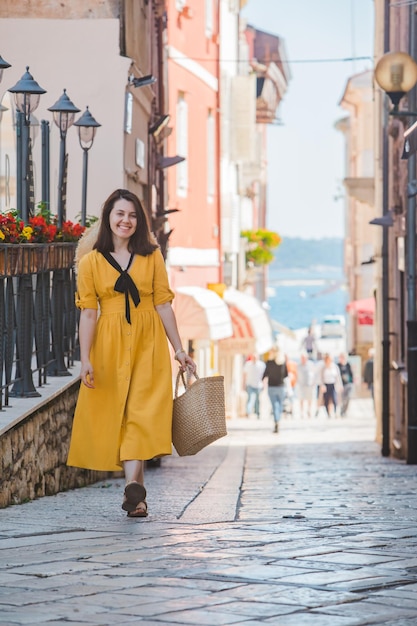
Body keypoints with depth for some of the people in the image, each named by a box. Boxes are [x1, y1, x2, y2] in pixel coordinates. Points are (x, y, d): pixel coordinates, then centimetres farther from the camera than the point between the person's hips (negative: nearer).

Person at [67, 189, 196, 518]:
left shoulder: (151, 256, 6)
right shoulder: (91, 262, 3)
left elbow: (163, 304, 5)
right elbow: (88, 313, 0)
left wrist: (179, 349, 1)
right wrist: (85, 359, -8)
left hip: (148, 344, 0)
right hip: (109, 345, 0)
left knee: (142, 412, -11)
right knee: (117, 415, 1)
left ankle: (133, 487, -21)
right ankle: (136, 490, 9)